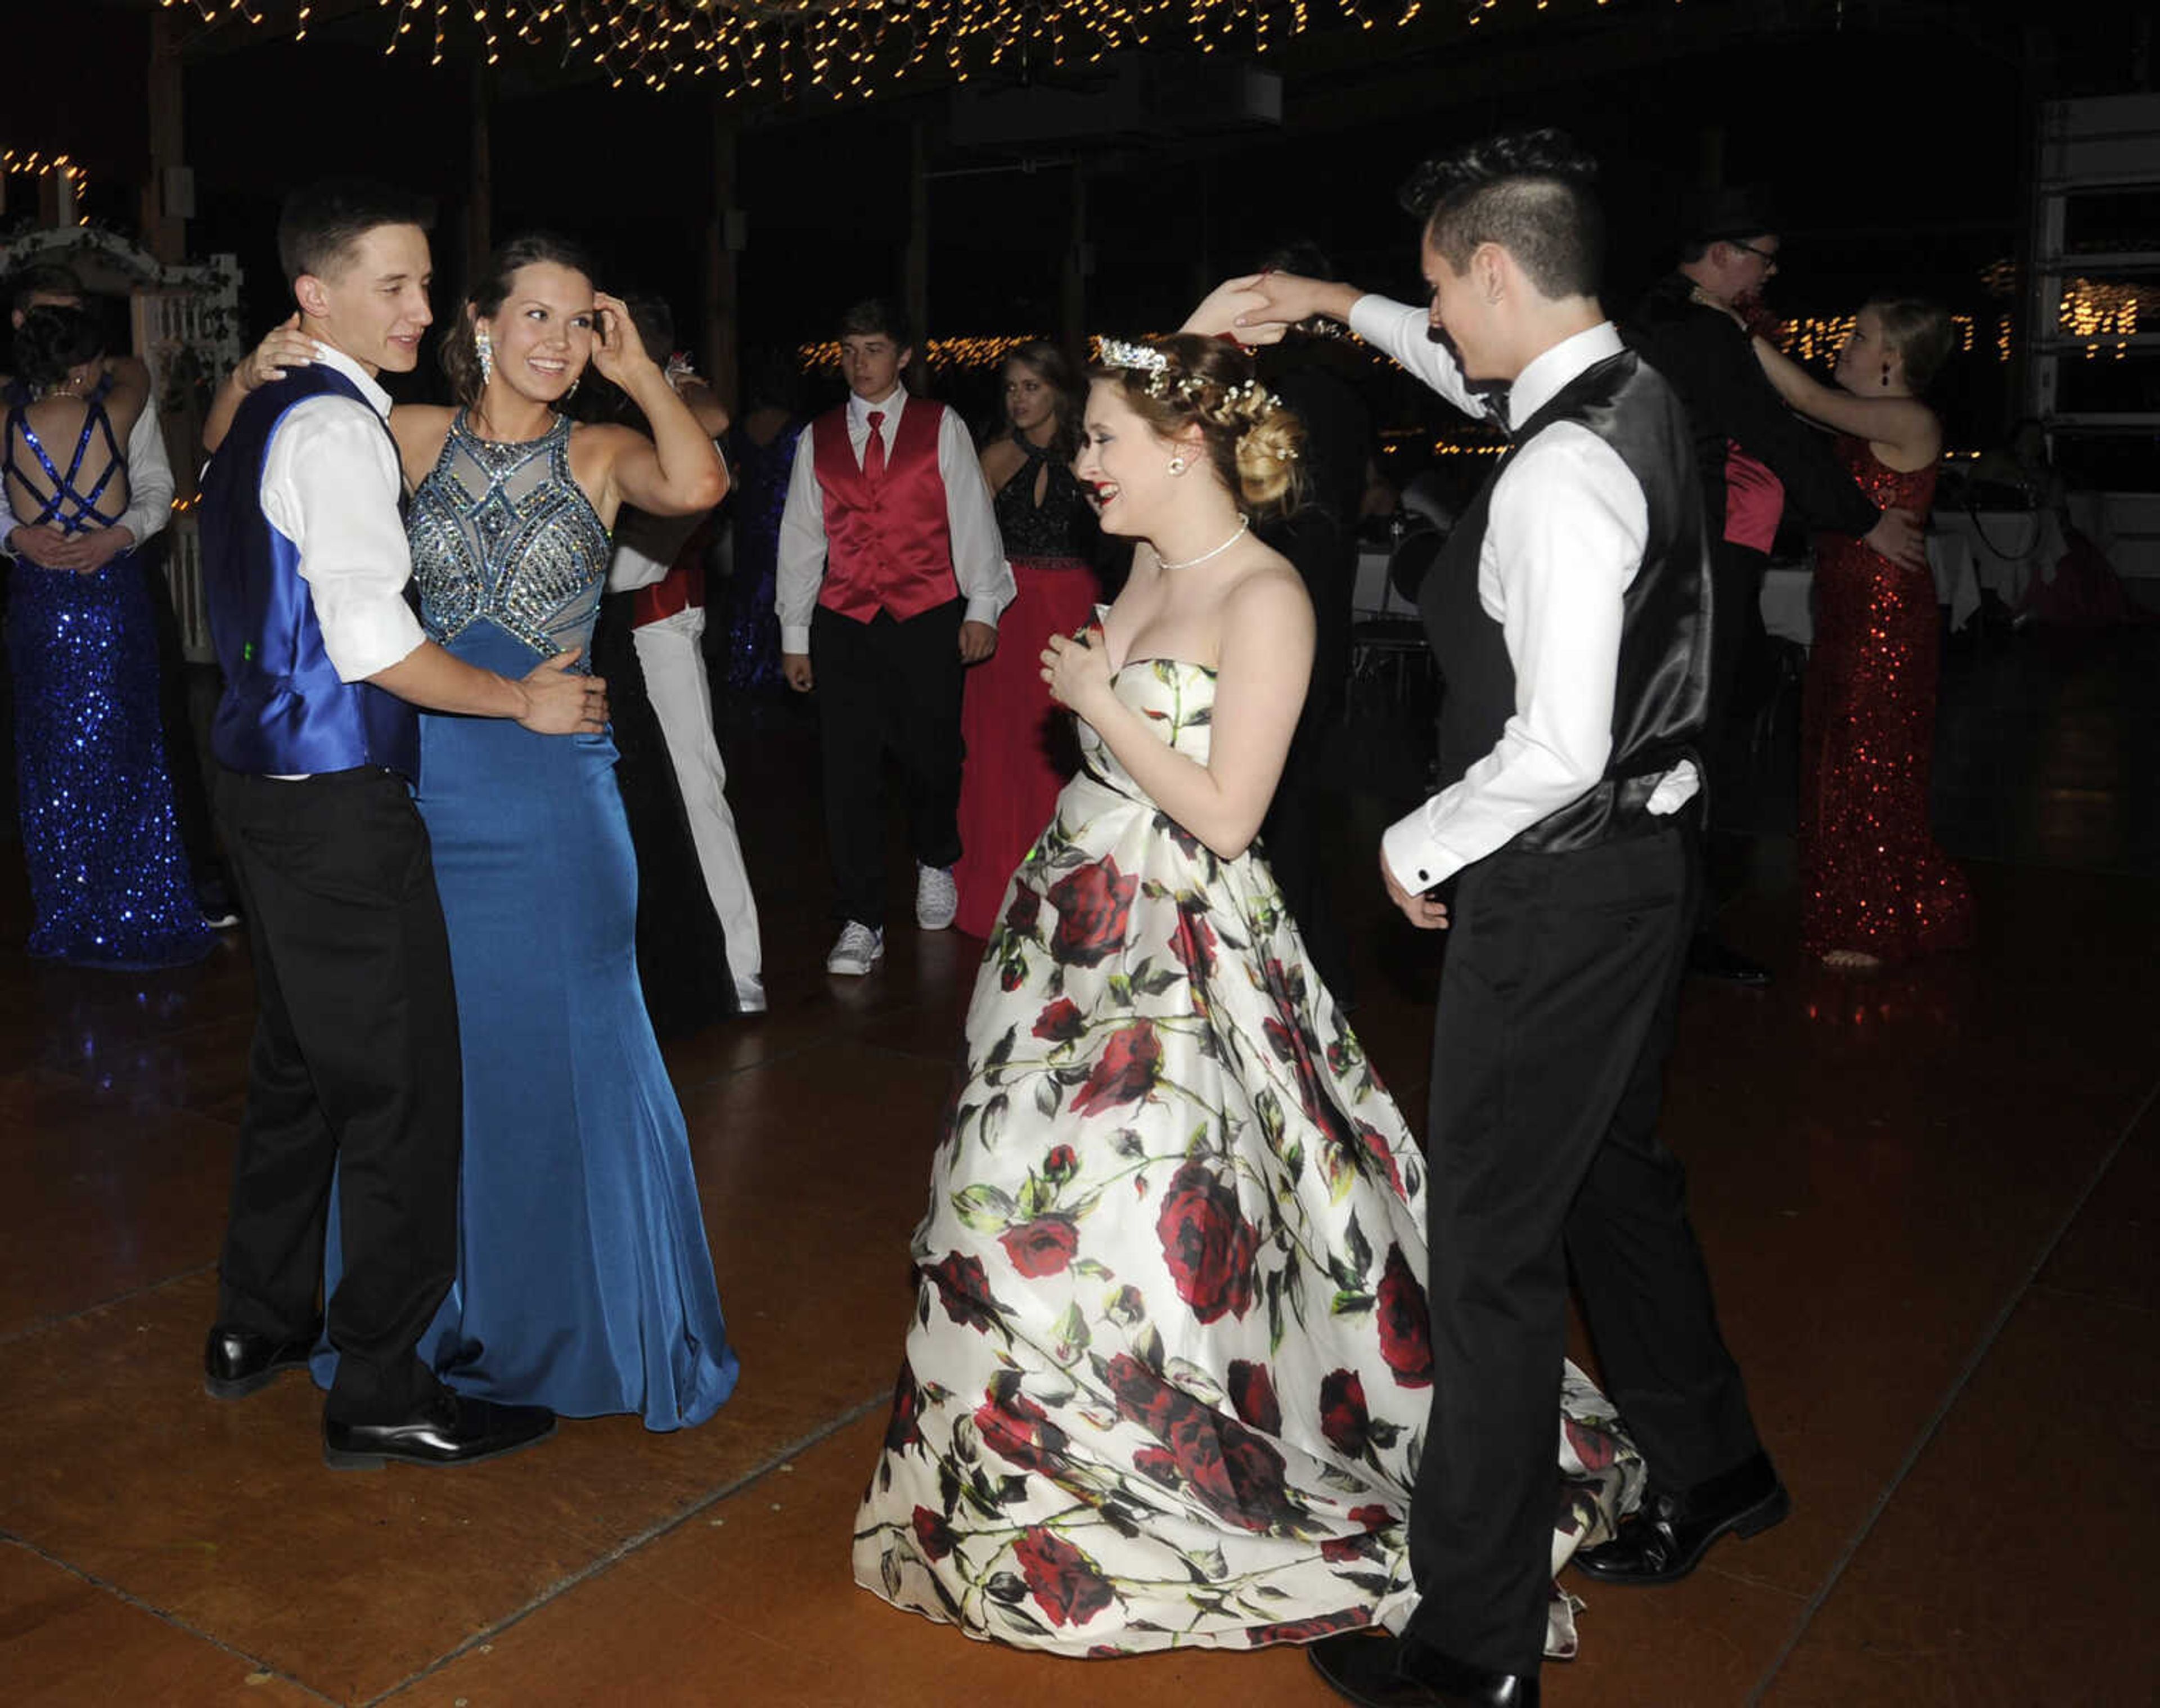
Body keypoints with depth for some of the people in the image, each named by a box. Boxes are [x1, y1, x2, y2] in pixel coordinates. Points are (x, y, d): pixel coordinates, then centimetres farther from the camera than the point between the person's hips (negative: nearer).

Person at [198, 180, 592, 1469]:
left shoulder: (266, 413, 15)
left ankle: (258, 1325, 35)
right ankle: (380, 1390, 8)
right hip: (339, 803, -10)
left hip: (269, 780, 10)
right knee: (401, 1088, -3)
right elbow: (375, 642, -22)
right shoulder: (338, 430, -16)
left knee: (300, 1063, 21)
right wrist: (524, 700, -12)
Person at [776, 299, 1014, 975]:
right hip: (845, 623, 2)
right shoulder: (818, 438, 10)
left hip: (930, 617, -1)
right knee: (848, 772, -2)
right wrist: (794, 633, 9)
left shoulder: (941, 426, 4)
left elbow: (971, 518, 3)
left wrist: (981, 608, -3)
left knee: (932, 757, 6)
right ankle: (860, 925, 5)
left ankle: (935, 865, 37)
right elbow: (801, 537, 11)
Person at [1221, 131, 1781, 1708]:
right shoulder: (1636, 393, 6)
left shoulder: (1561, 477, -24)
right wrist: (1345, 310, 27)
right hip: (1642, 856, 10)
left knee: (1492, 1254, -1)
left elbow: (1557, 750, -28)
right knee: (1615, 1171, 26)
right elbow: (1483, 376, 29)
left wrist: (1421, 844, -13)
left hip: (1559, 887, -10)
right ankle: (1711, 1471, 47)